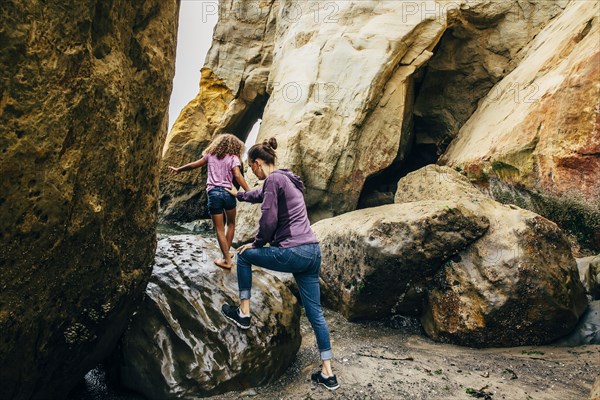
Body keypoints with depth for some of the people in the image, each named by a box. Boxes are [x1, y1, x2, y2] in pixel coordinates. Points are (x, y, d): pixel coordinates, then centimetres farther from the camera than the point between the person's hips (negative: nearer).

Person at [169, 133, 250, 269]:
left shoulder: (211, 155, 14)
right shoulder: (233, 158, 4)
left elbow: (194, 165, 21)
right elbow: (238, 176, -10)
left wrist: (179, 169, 36)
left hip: (213, 193, 1)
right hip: (228, 192, -1)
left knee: (219, 229, 5)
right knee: (231, 224, 22)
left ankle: (227, 260, 4)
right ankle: (226, 254, 25)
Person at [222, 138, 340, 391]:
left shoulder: (273, 179, -7)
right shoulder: (287, 180, 22)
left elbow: (269, 220, -13)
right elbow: (261, 195, 41)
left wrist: (257, 243, 5)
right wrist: (238, 194, 58)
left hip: (292, 253, -9)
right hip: (312, 252, 9)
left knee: (244, 255, 17)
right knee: (315, 312, 11)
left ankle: (243, 313, 21)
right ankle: (327, 373, 16)